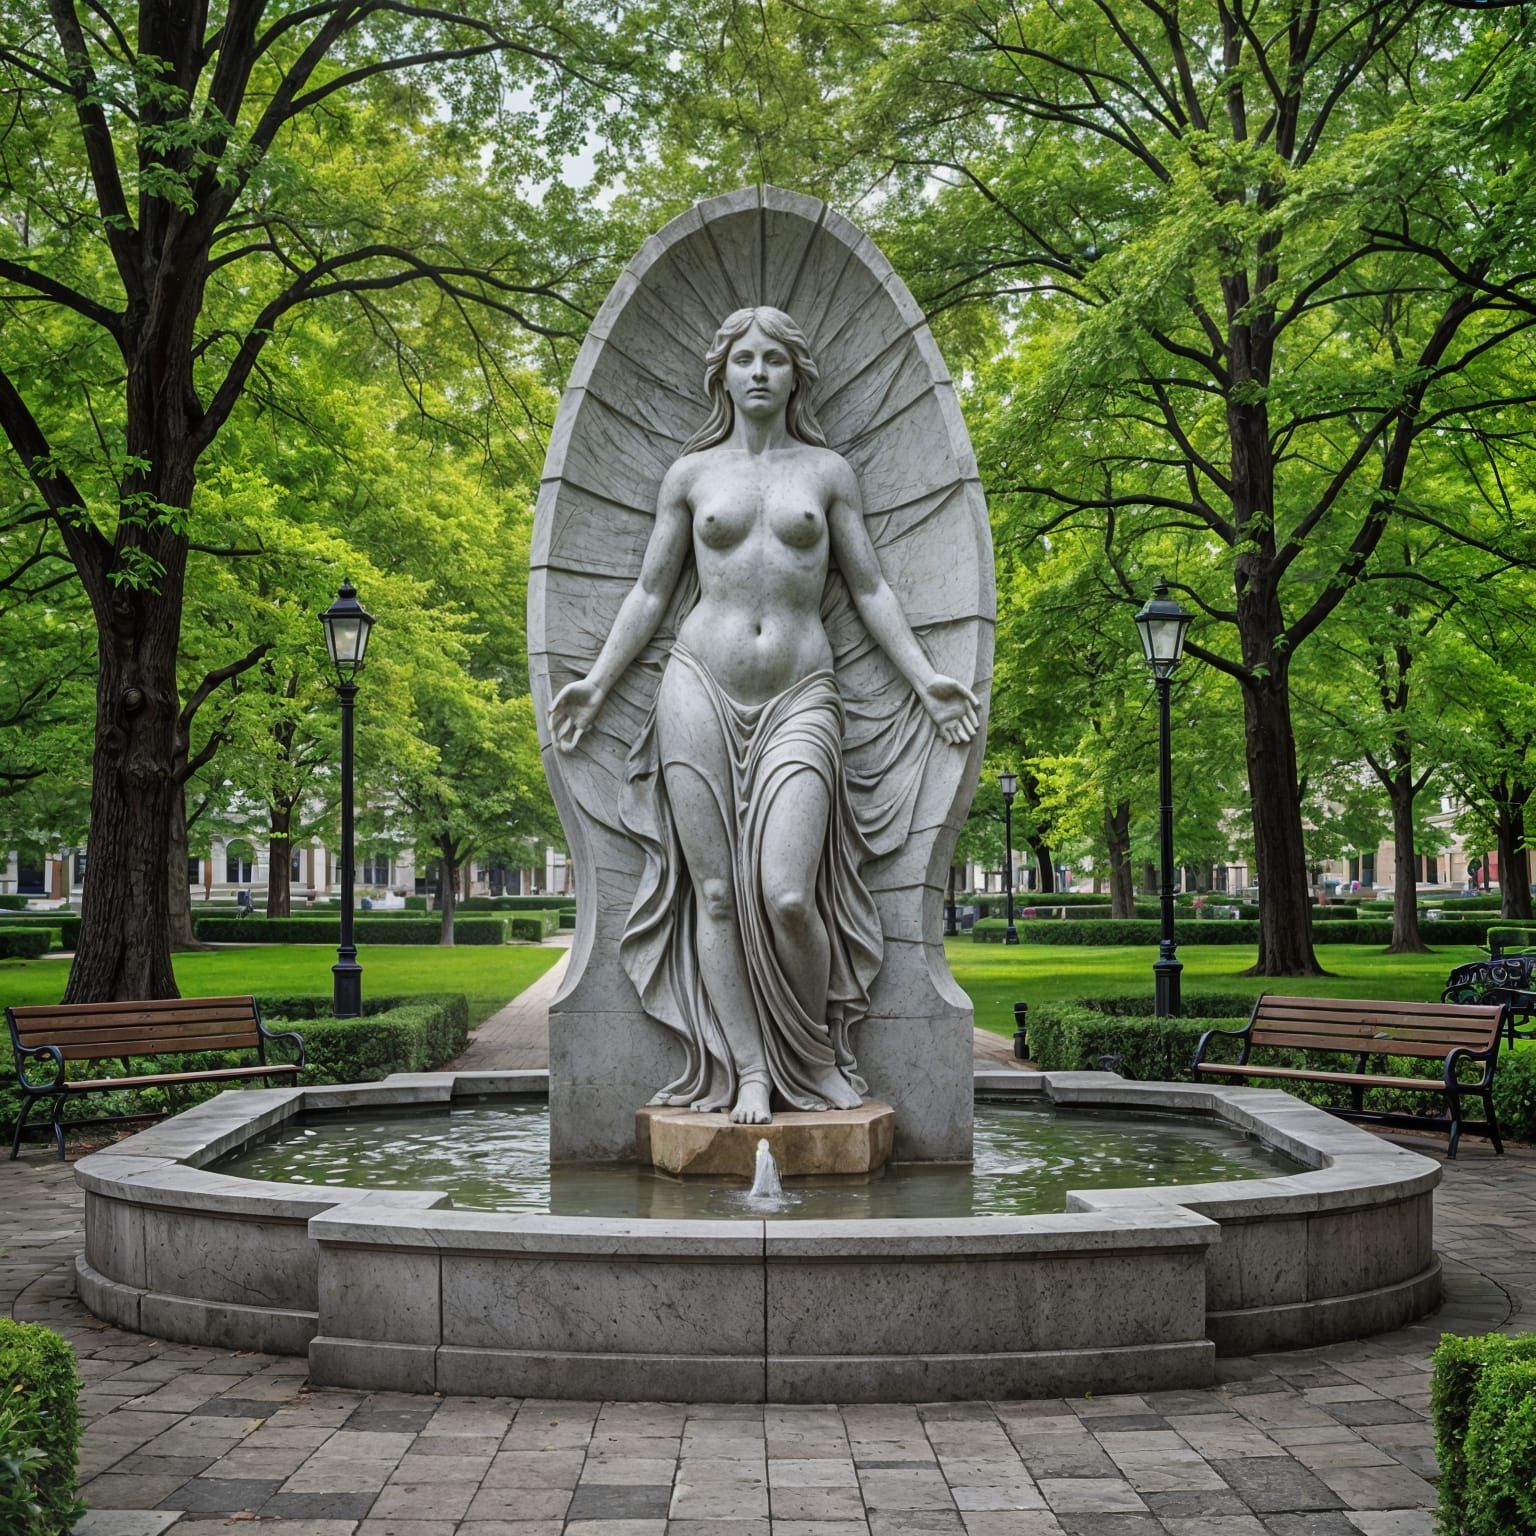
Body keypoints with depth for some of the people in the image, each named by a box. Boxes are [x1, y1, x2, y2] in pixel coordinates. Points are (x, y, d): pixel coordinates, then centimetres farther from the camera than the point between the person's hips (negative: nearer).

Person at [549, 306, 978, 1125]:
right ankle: (750, 1071, 5)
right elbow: (651, 590, 14)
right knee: (715, 893, -3)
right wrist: (595, 682, 8)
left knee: (786, 897, -16)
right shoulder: (691, 473, 11)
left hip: (799, 700, -1)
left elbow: (869, 589, 14)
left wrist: (925, 679, 7)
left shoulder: (827, 471, 12)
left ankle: (819, 1050, 9)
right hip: (700, 690, 1)